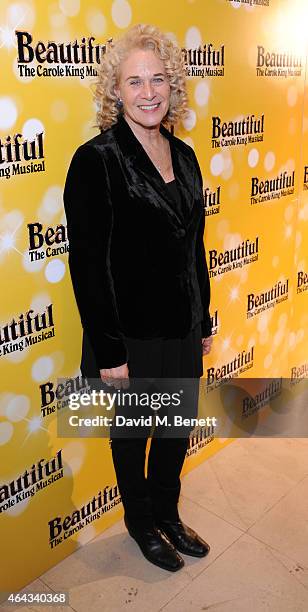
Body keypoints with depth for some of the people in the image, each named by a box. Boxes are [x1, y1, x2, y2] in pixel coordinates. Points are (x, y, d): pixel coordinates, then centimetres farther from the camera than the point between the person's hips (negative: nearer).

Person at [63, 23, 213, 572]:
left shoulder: (184, 155, 5)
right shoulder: (96, 160, -15)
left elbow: (194, 248, 10)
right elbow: (87, 264, -17)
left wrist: (204, 321, 13)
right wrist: (109, 353, -16)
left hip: (183, 329, 6)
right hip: (133, 336, -6)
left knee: (178, 429, 21)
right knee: (134, 434, 16)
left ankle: (168, 515, 47)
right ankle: (141, 522, 43)